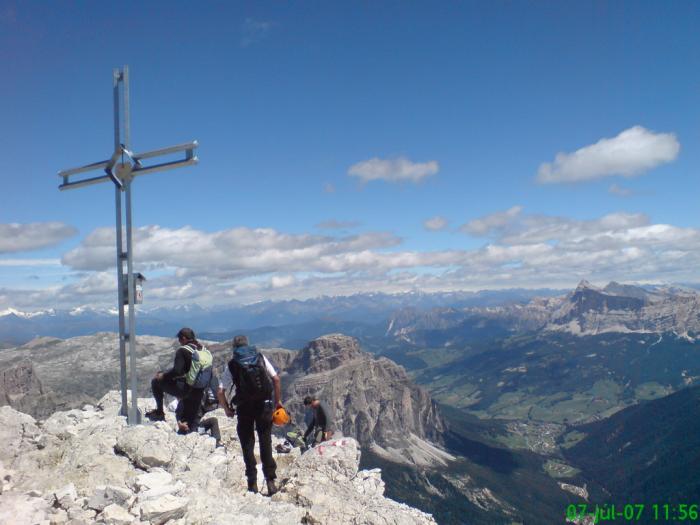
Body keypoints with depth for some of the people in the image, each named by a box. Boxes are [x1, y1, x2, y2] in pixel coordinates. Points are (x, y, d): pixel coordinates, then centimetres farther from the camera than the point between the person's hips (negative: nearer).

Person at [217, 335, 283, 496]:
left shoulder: (232, 365, 1)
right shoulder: (261, 357, 4)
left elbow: (220, 392, -4)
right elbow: (276, 379, -1)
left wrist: (227, 409, 11)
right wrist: (278, 401, 9)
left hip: (244, 408, -1)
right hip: (264, 405, 1)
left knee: (248, 445, 10)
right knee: (265, 443, 9)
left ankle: (252, 483, 11)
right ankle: (270, 480, 4)